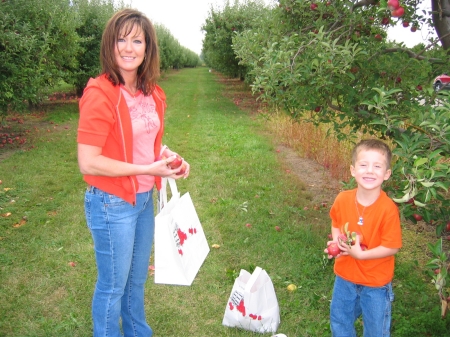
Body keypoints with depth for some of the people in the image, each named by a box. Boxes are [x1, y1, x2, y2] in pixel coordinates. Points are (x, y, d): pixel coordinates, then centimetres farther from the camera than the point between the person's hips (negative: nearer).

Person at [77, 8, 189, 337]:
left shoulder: (152, 93, 2)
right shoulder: (100, 94, -20)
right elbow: (88, 163, -23)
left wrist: (167, 155, -3)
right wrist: (147, 169, -21)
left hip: (145, 198, 7)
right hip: (112, 204, -7)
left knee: (137, 278, 24)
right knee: (113, 285, 12)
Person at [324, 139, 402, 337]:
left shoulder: (388, 209, -26)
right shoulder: (342, 199, -14)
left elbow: (392, 247, -20)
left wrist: (360, 254, -26)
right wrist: (336, 242, -11)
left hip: (376, 283, -4)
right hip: (345, 276, 4)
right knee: (339, 320, 25)